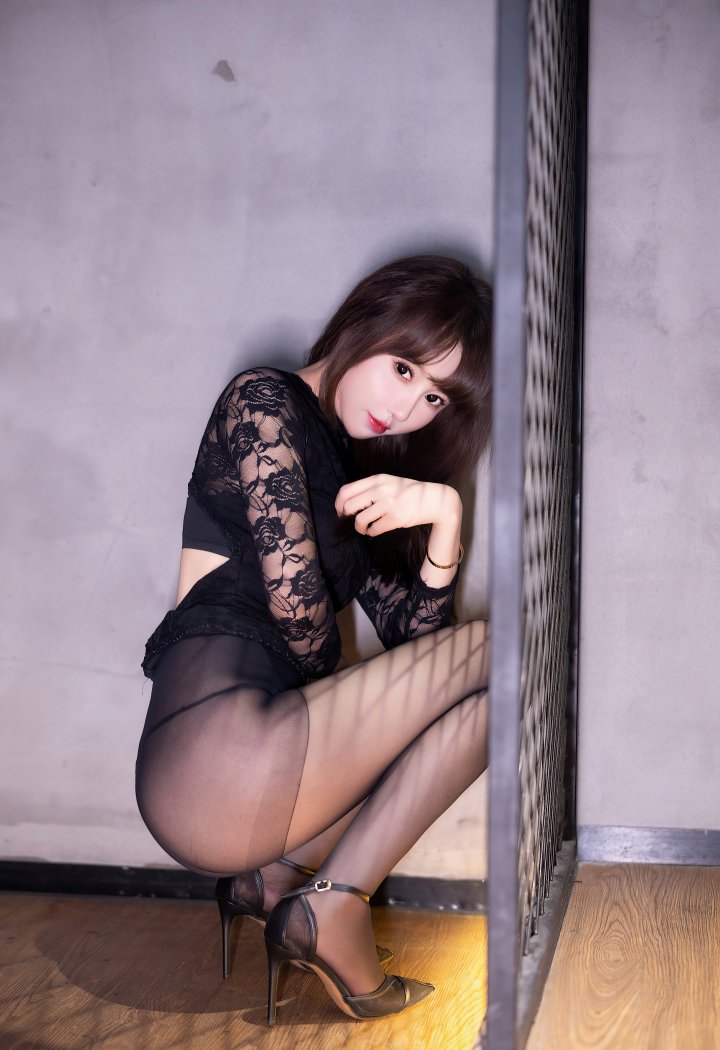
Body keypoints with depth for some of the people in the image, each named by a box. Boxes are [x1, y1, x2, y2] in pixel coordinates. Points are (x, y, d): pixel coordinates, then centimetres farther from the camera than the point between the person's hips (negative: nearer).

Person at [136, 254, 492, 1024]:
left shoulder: (362, 473, 24)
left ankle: (279, 871, 3)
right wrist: (334, 689, 7)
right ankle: (333, 905, -6)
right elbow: (293, 594, -11)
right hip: (214, 749, -9)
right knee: (493, 652, -5)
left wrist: (444, 518, 1)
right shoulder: (265, 401, 0)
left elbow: (410, 642, 16)